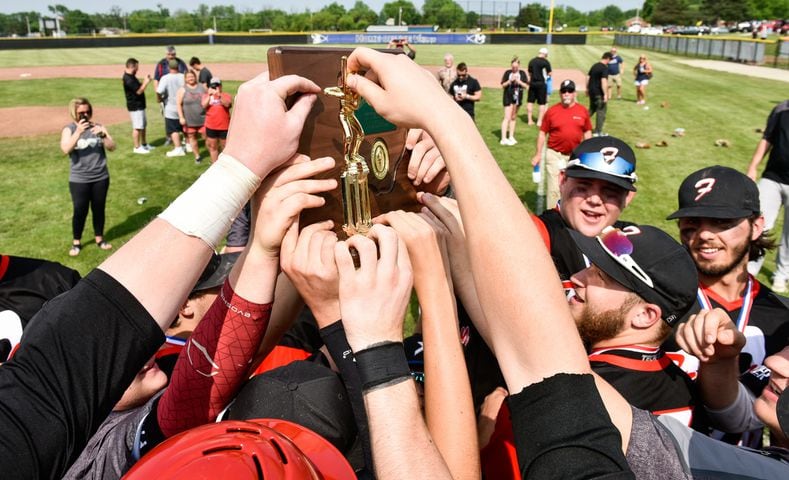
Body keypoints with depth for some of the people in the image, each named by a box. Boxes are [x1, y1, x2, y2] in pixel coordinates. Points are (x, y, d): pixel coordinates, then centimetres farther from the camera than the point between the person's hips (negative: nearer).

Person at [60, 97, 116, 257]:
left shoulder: (98, 127, 2)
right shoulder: (69, 129, -4)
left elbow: (112, 147, -6)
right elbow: (65, 149, -20)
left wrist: (103, 135, -24)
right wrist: (78, 132, -29)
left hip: (101, 177, 2)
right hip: (79, 179, -2)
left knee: (99, 208, 13)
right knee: (80, 211, 3)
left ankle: (99, 238, 28)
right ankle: (76, 242, 19)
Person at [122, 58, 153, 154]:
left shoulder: (131, 76, 11)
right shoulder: (128, 79, -21)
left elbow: (138, 86, 18)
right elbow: (138, 91, -23)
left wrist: (144, 81, 4)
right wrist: (146, 82, -12)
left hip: (139, 105, 11)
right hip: (135, 106, -11)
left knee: (143, 125, 18)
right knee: (137, 127, -5)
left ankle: (144, 144, 28)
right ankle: (137, 147, 1)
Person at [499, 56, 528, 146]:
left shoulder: (522, 73, 1)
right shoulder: (507, 73, -4)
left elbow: (526, 86, -3)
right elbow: (503, 85, -2)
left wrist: (518, 81, -18)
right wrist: (510, 81, -19)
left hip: (517, 97, 3)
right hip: (508, 97, -3)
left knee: (514, 118, 13)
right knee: (507, 118, -10)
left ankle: (511, 136, 23)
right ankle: (503, 139, -11)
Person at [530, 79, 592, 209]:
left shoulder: (583, 111, 1)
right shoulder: (552, 111, -5)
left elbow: (587, 132, 8)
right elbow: (542, 133, -1)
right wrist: (538, 154, -3)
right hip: (554, 155, -2)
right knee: (554, 188, -2)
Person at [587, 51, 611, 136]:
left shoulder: (594, 65, 9)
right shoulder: (605, 68, -16)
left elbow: (588, 77, 16)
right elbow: (604, 81, -25)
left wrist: (587, 89, 25)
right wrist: (605, 94, -24)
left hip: (592, 91, 8)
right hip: (599, 93, -8)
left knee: (592, 109, 24)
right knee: (601, 112, 3)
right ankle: (598, 132, 8)